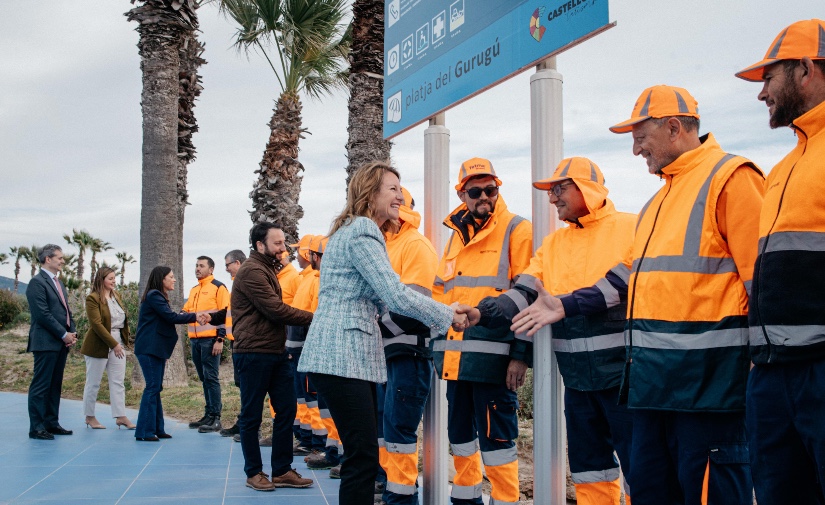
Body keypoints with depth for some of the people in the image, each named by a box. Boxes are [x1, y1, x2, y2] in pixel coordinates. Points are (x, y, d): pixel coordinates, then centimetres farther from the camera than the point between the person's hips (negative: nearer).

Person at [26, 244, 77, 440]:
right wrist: (64, 334, -14)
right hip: (46, 342, -9)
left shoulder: (58, 283, 18)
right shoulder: (37, 282, -10)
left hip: (61, 343, 9)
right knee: (41, 386, -4)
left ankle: (51, 423, 18)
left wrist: (72, 332, 4)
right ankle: (36, 428, 0)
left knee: (55, 385, 12)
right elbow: (42, 314, -17)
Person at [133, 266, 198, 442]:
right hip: (149, 348, -10)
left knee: (155, 387, 11)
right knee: (153, 387, -10)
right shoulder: (153, 295, -12)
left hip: (156, 348, 10)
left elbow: (167, 318, 16)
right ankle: (144, 431, -8)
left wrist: (183, 315, 3)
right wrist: (194, 316, -11)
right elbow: (171, 317, -16)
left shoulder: (158, 296, 19)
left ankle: (157, 429, 15)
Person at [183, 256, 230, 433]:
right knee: (204, 378, 11)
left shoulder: (218, 287, -3)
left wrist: (220, 339, -15)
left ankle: (215, 417, -4)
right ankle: (208, 414, 17)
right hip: (195, 339, 7)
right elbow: (186, 311, 24)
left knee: (211, 378, -7)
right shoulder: (194, 290, 20)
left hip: (210, 339, -7)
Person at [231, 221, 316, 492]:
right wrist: (313, 317, -14)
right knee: (252, 415, 4)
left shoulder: (268, 269, 18)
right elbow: (276, 309, -19)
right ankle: (254, 472, 15)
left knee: (286, 409, 7)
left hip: (276, 352, 9)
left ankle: (282, 470, 15)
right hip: (254, 354, -9)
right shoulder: (252, 271, -14)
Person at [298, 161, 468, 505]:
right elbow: (396, 295, -17)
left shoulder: (355, 230, 21)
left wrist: (439, 314, 14)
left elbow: (379, 297, 21)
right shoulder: (362, 232, -10)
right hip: (341, 356, -10)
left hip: (352, 354, 10)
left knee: (362, 454, 12)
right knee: (363, 456, -9)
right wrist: (449, 316, -5)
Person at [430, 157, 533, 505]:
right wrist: (439, 346, 18)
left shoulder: (516, 231, -4)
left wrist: (521, 354, -14)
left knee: (495, 437, -5)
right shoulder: (457, 235, 18)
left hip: (493, 355, -7)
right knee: (459, 432, 16)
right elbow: (440, 292, 23)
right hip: (455, 356, 7)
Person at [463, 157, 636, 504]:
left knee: (638, 468, 0)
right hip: (577, 379, 6)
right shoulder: (554, 243, 13)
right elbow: (523, 294, 2)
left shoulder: (631, 229, -5)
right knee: (588, 470, 16)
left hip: (622, 372, -6)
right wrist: (482, 313, -16)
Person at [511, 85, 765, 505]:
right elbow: (630, 274, 25)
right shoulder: (660, 199, 21)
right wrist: (565, 307, 20)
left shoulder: (729, 177, -7)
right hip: (654, 376, 9)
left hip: (707, 376, -9)